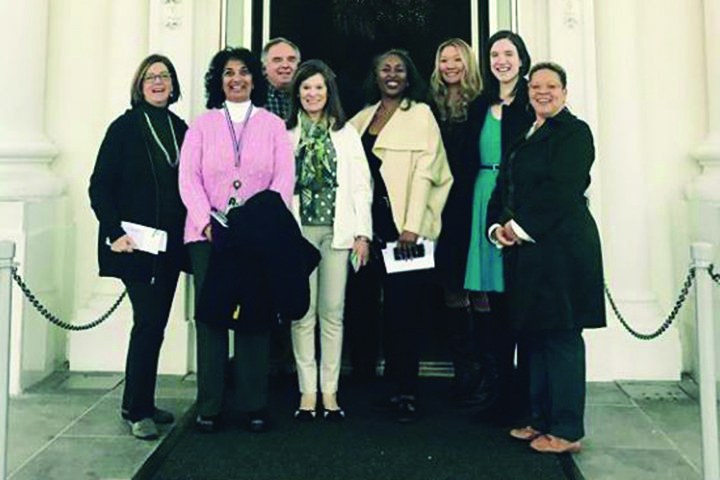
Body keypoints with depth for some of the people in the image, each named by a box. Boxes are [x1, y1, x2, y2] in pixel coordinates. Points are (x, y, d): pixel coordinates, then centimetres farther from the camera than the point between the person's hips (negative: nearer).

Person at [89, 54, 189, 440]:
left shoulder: (180, 128, 11)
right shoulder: (125, 127, -3)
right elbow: (100, 186, -6)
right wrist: (114, 232, -15)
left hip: (170, 245, 5)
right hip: (134, 245, -5)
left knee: (156, 323, 10)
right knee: (148, 321, -9)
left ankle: (144, 404, 22)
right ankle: (135, 409, 4)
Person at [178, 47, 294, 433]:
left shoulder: (272, 124, 13)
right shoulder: (202, 125, 14)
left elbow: (284, 179, 3)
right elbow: (188, 178, 3)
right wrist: (207, 222, -12)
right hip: (207, 235, 1)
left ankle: (254, 405, 8)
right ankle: (209, 407, 7)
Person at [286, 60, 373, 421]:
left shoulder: (347, 133, 13)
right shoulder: (285, 133, 9)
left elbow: (361, 185, 8)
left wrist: (362, 233, 0)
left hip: (337, 229, 1)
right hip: (298, 229, -1)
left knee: (333, 311, 2)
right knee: (303, 312, 0)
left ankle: (330, 392, 10)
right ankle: (307, 391, 9)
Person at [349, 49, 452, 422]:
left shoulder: (420, 113, 4)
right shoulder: (363, 117, 18)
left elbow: (424, 171, -6)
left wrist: (412, 226, -16)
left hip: (404, 226, -4)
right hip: (370, 224, 5)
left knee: (403, 308, -4)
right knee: (367, 303, 7)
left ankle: (405, 392, 4)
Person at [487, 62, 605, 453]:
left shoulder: (574, 131, -3)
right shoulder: (523, 135, 20)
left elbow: (562, 189, -16)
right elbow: (504, 186, 15)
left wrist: (521, 226, -14)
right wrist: (497, 227, -1)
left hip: (560, 248, -8)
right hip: (524, 250, 8)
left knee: (561, 336, -3)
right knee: (534, 335, 12)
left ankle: (567, 431, 6)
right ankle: (542, 419, 23)